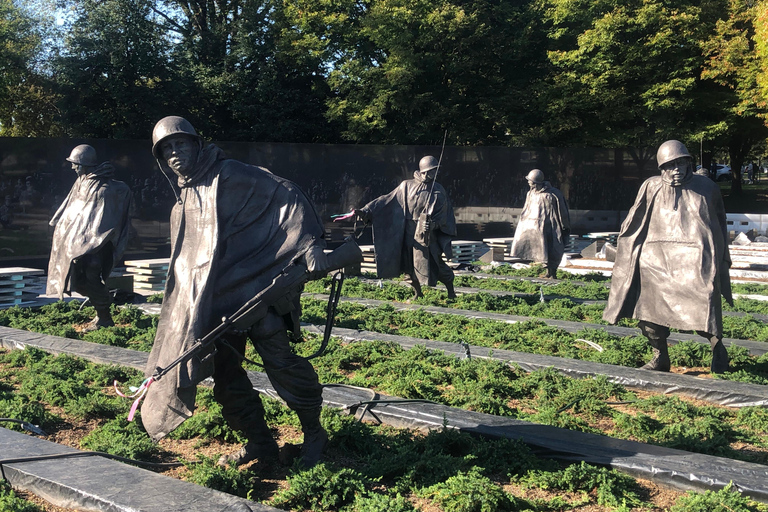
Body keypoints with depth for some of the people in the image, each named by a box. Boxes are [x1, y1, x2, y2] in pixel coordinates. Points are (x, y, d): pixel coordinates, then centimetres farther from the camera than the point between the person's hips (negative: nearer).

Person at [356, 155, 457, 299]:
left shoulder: (438, 191, 3)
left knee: (435, 263, -5)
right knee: (407, 263, 6)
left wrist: (433, 224, -18)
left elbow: (443, 214, 3)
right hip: (408, 233, 2)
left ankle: (451, 291, 16)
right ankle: (417, 293, 26)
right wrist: (366, 211, -6)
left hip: (426, 235, -2)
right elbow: (387, 200, 2)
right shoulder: (406, 186, 4)